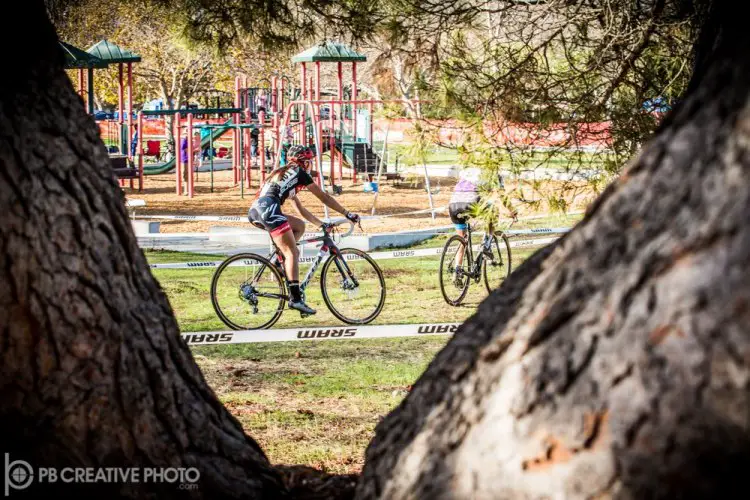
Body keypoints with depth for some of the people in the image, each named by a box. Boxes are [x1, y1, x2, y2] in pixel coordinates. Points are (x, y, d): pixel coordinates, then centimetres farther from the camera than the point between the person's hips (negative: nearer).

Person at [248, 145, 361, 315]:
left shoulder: (283, 174, 34)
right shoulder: (300, 173, 11)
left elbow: (301, 209, 38)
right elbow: (324, 198, 14)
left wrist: (321, 224, 40)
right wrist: (348, 214, 21)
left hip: (255, 211, 9)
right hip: (268, 209, -9)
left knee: (299, 226, 24)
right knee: (292, 252, -10)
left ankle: (282, 264, 11)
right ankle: (295, 298, -20)